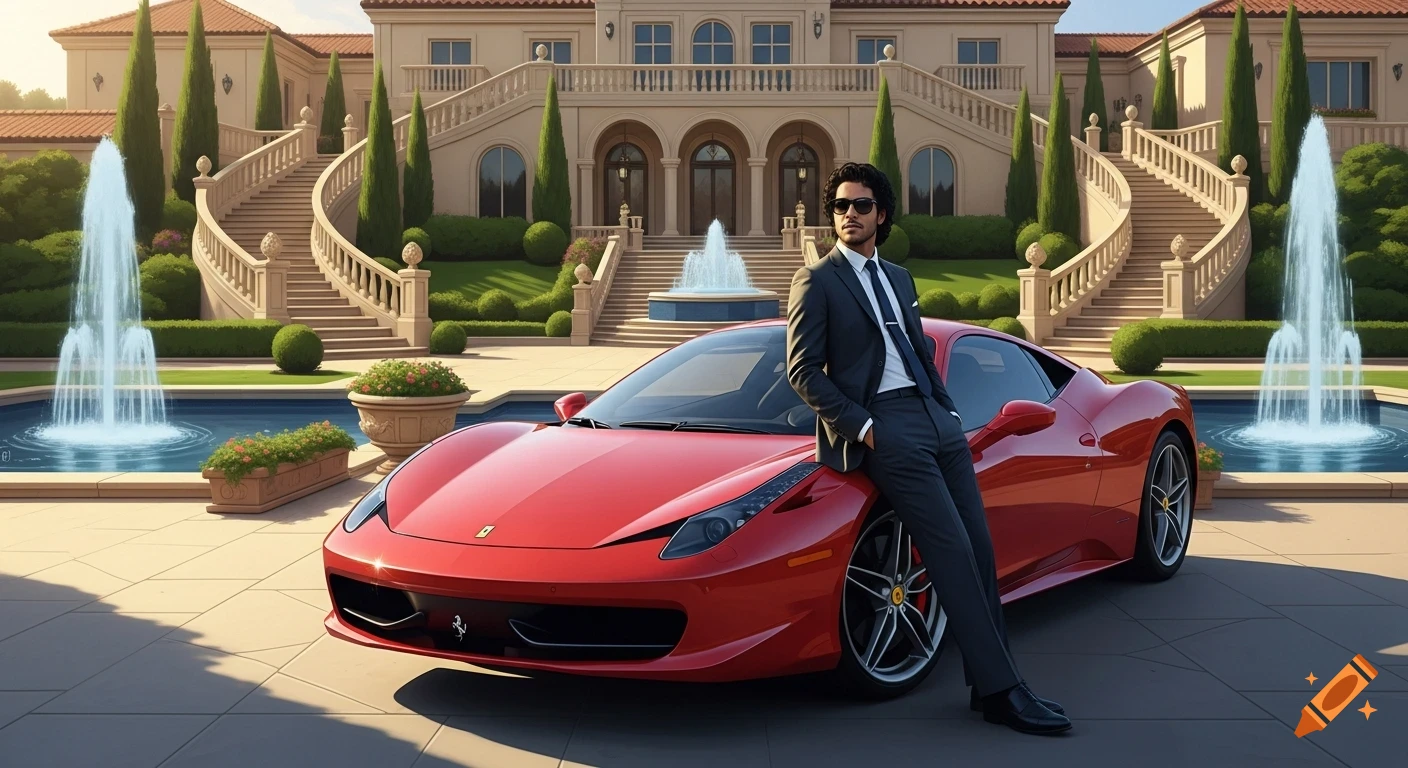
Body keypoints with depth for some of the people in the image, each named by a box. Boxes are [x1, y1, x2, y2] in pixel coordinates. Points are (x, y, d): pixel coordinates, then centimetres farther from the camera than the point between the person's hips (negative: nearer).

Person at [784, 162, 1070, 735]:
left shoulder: (898, 277, 22)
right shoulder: (817, 281, 0)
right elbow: (803, 370, -5)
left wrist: (949, 409, 11)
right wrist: (860, 427, -12)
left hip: (936, 420, 7)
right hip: (885, 426, -7)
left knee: (978, 548, 2)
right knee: (952, 553, -13)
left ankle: (989, 687, 9)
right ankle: (1000, 689, -9)